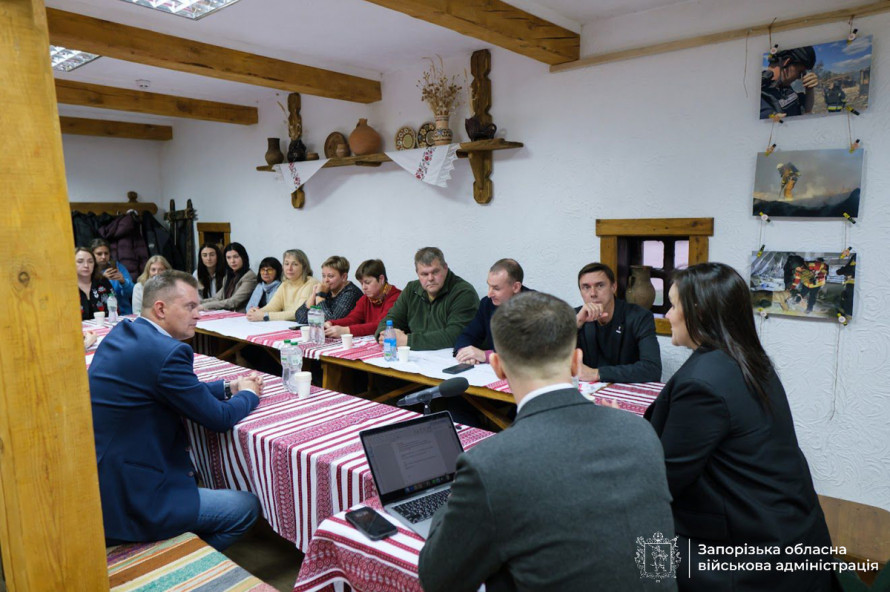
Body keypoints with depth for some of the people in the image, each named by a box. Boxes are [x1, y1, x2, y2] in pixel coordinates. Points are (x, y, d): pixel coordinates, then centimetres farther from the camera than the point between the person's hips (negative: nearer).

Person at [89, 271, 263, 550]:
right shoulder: (166, 351, -24)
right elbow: (219, 419, -15)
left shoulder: (121, 333, 5)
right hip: (127, 503, -10)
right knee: (248, 506, 0)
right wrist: (249, 393, 4)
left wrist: (229, 386, 12)